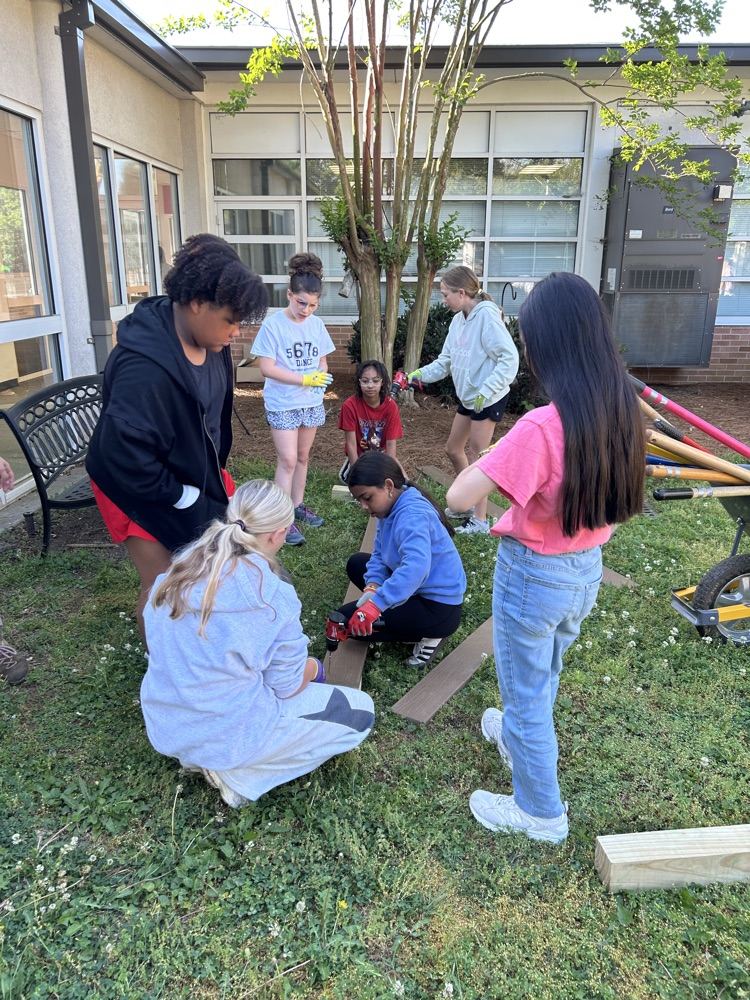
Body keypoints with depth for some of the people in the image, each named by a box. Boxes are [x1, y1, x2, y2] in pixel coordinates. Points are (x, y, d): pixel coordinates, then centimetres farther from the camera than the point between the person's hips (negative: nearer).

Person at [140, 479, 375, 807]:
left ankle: (198, 753, 13)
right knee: (360, 711, 6)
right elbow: (288, 687, -12)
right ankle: (238, 771, 0)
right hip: (228, 732, -7)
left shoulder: (182, 566, -5)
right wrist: (310, 668, 12)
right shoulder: (273, 597, -22)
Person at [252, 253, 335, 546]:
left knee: (303, 457, 15)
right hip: (282, 404, -5)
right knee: (288, 460, -6)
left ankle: (298, 505, 29)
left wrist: (322, 376, -11)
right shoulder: (273, 324, -14)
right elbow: (266, 368, -16)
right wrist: (304, 379, -22)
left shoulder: (316, 324, 2)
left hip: (312, 403, 5)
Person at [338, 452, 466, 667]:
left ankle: (428, 635, -4)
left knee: (349, 619, -13)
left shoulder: (412, 516, -28)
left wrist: (375, 604, -49)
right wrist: (372, 587, -15)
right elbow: (379, 554, 5)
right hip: (418, 591, 10)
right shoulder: (391, 508, 3)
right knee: (356, 563, 17)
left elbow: (416, 567, -44)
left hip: (439, 607, -10)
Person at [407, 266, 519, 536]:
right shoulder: (458, 321, 6)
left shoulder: (486, 316, -19)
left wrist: (485, 391, -27)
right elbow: (446, 362, 10)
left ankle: (479, 520, 10)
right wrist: (418, 375, -2)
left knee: (475, 457, -3)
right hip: (467, 397, 9)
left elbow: (509, 358, -24)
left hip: (489, 399, -9)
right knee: (453, 449, 16)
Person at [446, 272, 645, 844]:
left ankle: (541, 812, 36)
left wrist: (492, 458, -12)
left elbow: (458, 498, -28)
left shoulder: (542, 426, -31)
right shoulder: (623, 409, -8)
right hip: (588, 570, 7)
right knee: (545, 672, 32)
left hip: (536, 575, -7)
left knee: (525, 691, 16)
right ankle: (520, 736, 60)